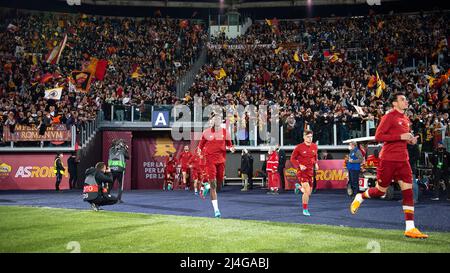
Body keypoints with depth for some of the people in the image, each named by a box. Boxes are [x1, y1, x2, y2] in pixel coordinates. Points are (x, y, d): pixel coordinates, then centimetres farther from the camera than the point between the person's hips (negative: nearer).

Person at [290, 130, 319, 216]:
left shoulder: (315, 146, 3)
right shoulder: (299, 147, -11)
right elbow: (292, 158, -2)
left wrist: (316, 163, 4)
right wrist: (299, 165, -17)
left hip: (310, 171, 5)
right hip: (302, 171, -5)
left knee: (308, 192, 10)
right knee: (307, 191, -16)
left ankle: (299, 186, 43)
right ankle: (305, 210, 1)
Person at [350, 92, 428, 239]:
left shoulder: (406, 119, 16)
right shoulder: (389, 116, -9)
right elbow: (378, 136, -16)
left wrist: (410, 140, 7)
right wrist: (400, 136, -21)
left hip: (403, 160, 7)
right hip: (388, 159, -7)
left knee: (408, 191, -4)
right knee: (380, 191, 3)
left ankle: (410, 228, -4)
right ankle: (359, 197, 34)